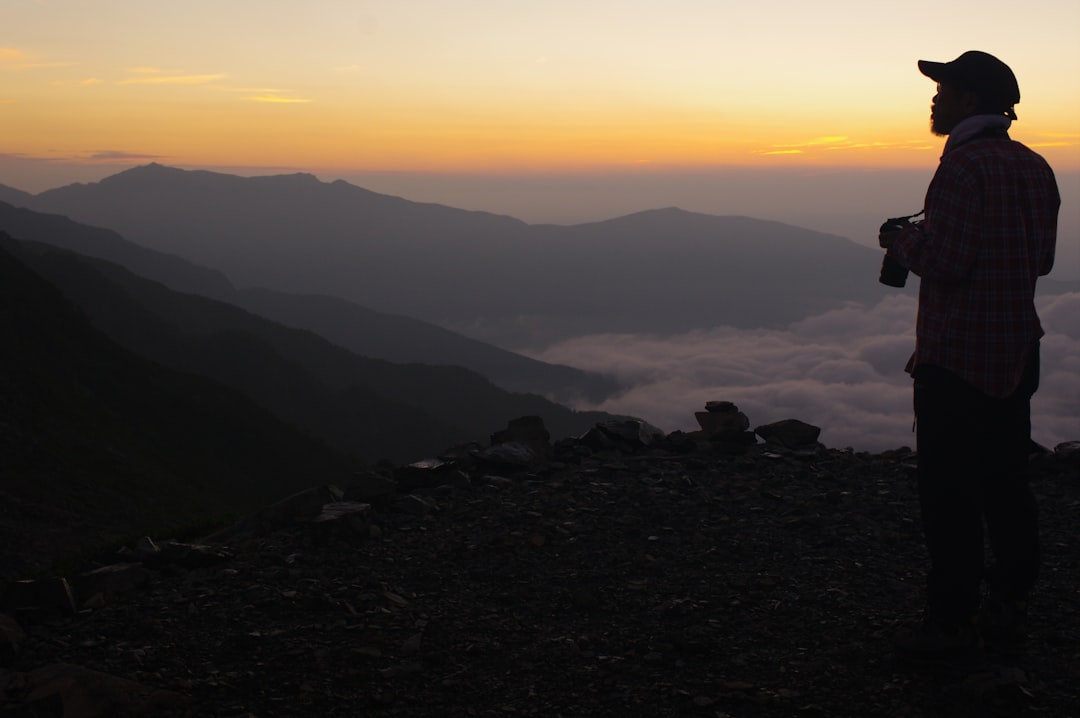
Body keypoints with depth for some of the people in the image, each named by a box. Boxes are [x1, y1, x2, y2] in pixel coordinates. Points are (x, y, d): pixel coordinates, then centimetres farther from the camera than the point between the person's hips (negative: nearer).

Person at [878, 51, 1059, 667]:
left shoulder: (964, 165, -17)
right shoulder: (1034, 167, 11)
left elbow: (944, 260, -23)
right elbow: (1042, 259, 16)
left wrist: (901, 240, -2)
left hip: (956, 356, -9)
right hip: (1016, 353, 9)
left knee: (950, 493, -1)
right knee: (1006, 483, 14)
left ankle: (951, 623, 5)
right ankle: (1009, 612, 22)